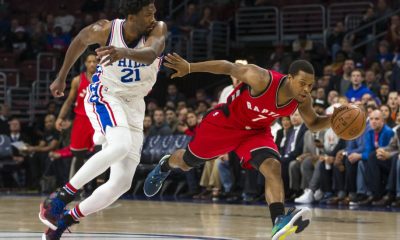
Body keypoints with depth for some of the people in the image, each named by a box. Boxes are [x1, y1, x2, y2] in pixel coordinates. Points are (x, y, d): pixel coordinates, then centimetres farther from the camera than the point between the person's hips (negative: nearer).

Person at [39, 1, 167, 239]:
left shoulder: (158, 29, -17)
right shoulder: (106, 30, -17)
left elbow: (150, 54, -40)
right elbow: (81, 40, 6)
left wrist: (124, 52, -61)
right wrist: (61, 77, 15)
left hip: (134, 106, 4)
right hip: (105, 97, -4)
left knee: (122, 183, -3)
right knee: (121, 145, -35)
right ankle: (61, 197, -29)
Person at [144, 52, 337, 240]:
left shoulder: (303, 101, -20)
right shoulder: (263, 80, -37)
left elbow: (313, 124, -1)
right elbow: (229, 67, -26)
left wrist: (334, 119, -23)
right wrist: (189, 67, -30)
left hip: (256, 131, 3)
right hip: (225, 122, -3)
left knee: (272, 167, -27)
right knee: (187, 163, 18)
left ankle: (279, 222, -36)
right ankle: (165, 165, 54)